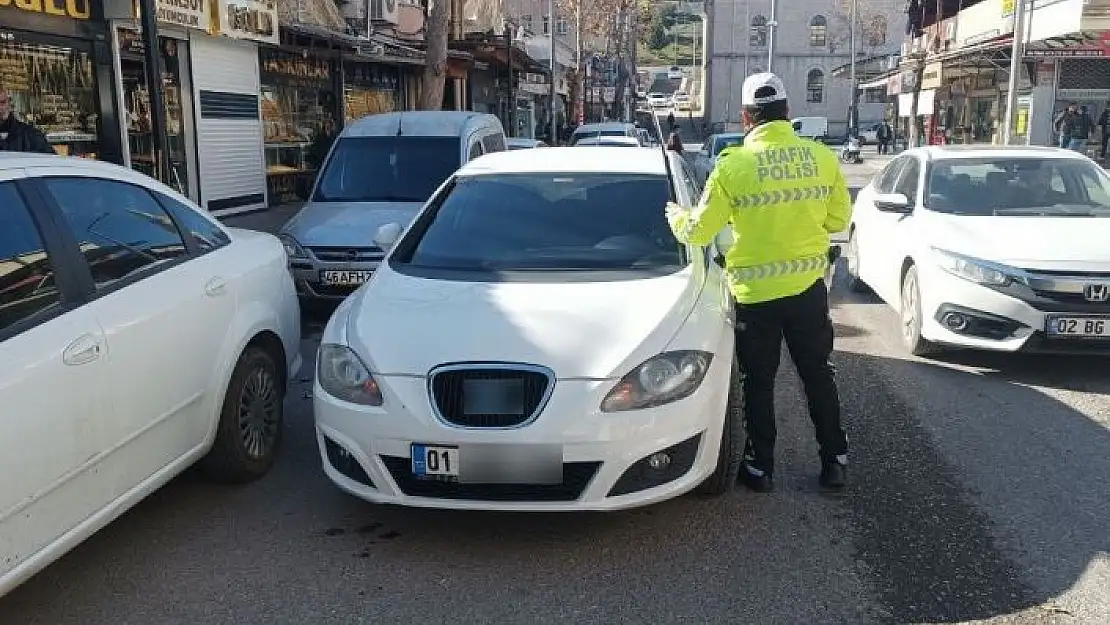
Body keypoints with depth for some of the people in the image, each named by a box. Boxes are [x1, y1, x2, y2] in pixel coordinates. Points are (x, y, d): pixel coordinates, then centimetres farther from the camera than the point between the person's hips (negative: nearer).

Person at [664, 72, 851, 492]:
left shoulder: (734, 164, -13)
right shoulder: (822, 157, -4)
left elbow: (698, 232, -8)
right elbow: (839, 217, 8)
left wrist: (675, 215, 13)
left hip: (755, 292, -3)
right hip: (809, 286, 3)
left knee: (758, 383, 12)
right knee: (818, 375, 17)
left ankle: (760, 467, 20)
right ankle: (835, 461, 25)